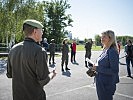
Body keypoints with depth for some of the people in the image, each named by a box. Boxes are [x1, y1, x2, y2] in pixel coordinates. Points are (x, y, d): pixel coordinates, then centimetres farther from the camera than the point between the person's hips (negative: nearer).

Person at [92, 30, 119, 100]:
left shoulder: (112, 51, -20)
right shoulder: (105, 50, 7)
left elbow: (114, 71, -24)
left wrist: (98, 68, -22)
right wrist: (95, 67, 3)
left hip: (107, 85, -9)